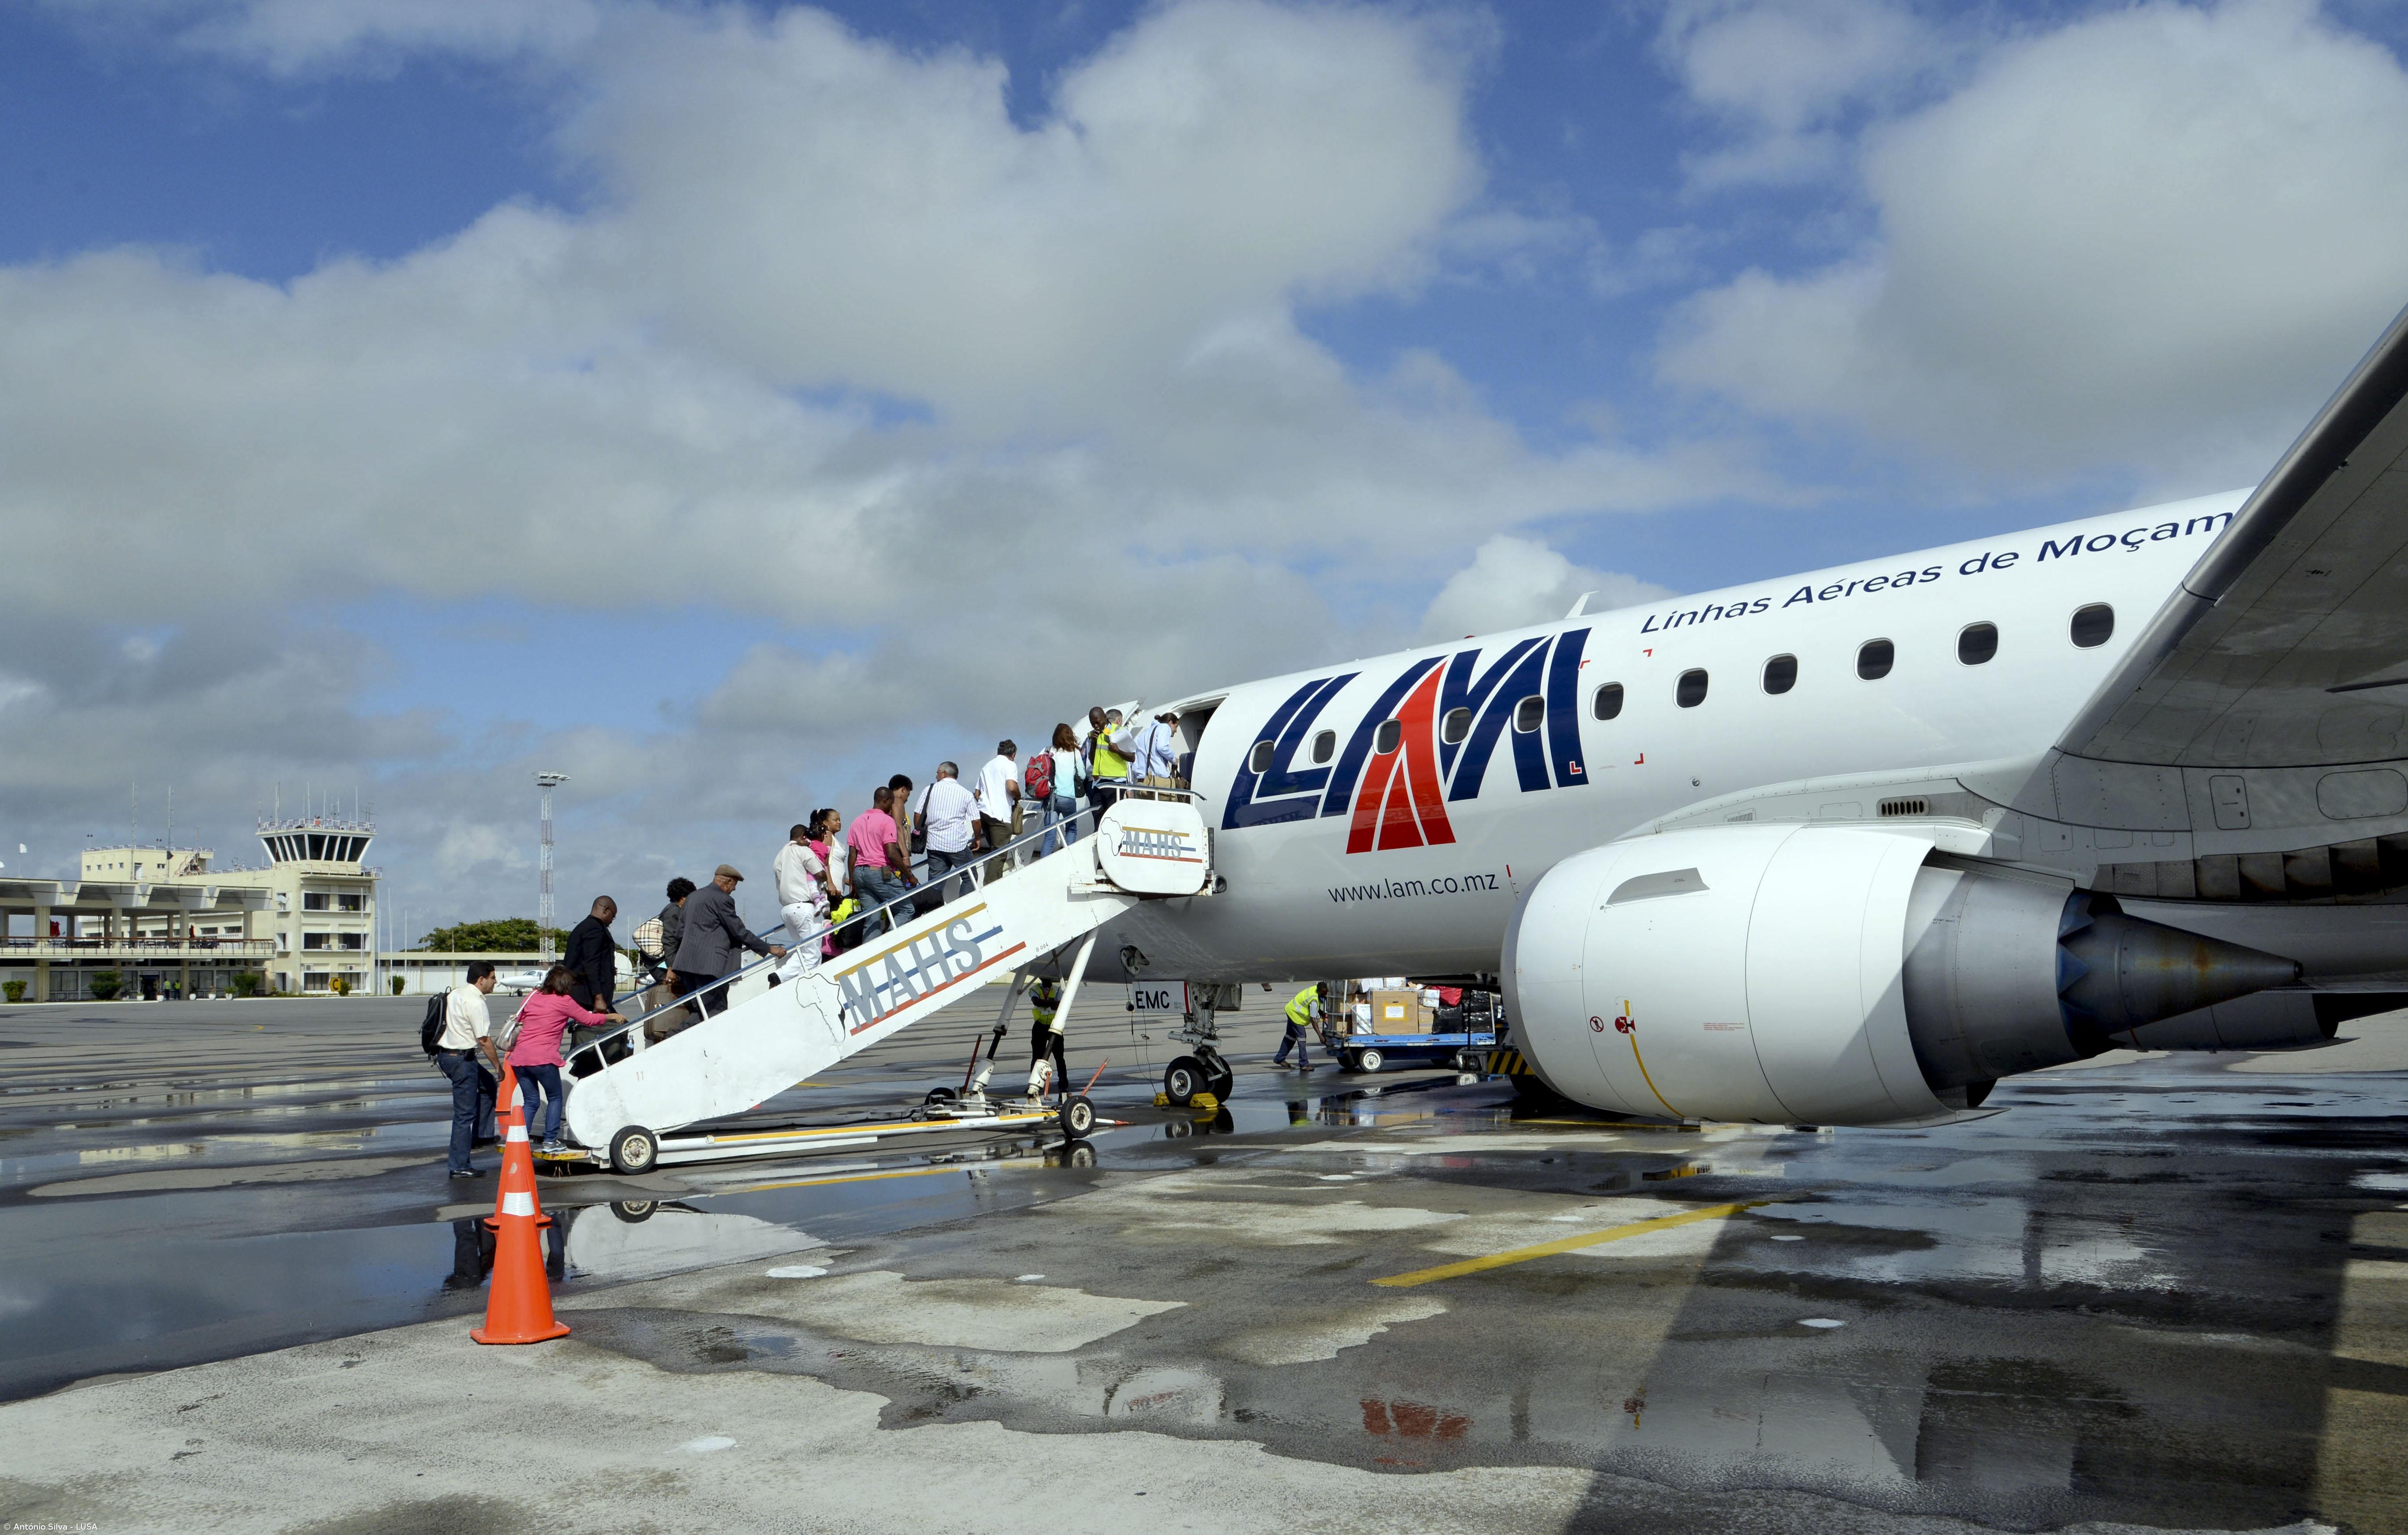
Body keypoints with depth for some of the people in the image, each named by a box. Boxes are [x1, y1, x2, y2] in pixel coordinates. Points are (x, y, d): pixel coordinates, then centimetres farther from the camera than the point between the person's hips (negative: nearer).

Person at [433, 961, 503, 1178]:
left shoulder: (457, 992, 12)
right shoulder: (475, 1002, -18)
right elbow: (484, 1040, -18)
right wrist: (499, 1067, -8)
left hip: (445, 1053, 10)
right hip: (461, 1059, -10)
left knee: (488, 1085, 23)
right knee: (465, 1114, -4)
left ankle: (478, 1135, 19)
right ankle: (459, 1167, 0)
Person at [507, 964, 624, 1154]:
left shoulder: (533, 998, 15)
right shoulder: (564, 1002, 1)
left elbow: (518, 1020, 22)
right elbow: (589, 1019, 8)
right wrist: (612, 1017, 23)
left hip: (519, 1058, 6)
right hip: (543, 1059, -5)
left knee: (531, 1102, 14)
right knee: (555, 1098, 11)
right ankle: (550, 1142, 6)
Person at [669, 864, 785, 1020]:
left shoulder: (692, 897, 20)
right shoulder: (723, 900, -7)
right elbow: (740, 932, -7)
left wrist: (673, 965, 29)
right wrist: (769, 949, -1)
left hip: (686, 962, 9)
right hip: (709, 964, -9)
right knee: (716, 1013, -8)